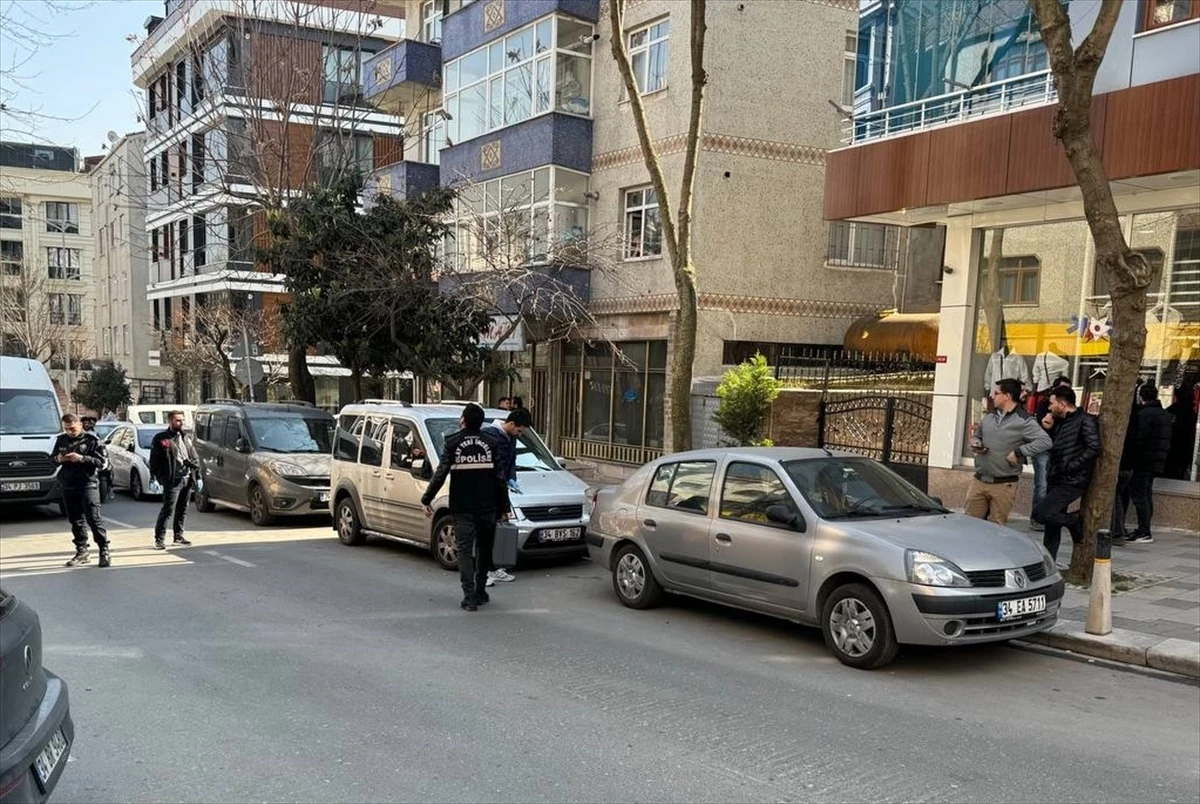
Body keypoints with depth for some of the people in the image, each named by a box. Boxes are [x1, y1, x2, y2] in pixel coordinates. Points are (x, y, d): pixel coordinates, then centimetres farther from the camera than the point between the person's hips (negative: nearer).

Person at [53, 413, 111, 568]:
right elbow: (53, 460, 21)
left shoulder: (92, 440, -4)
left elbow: (102, 461, -10)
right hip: (67, 486, 6)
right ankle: (82, 552, 17)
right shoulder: (62, 440, 12)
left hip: (87, 484, -6)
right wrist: (58, 459, -2)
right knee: (75, 520, 9)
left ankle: (104, 551, -9)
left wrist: (81, 458, -21)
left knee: (93, 518, -11)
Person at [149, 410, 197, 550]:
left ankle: (178, 535, 24)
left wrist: (193, 463, -2)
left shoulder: (185, 438, 18)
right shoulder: (161, 439, -2)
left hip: (187, 479, 7)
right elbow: (154, 460, -6)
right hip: (173, 480, -6)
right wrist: (154, 477, -13)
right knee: (168, 510, -9)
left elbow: (194, 457, 20)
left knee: (182, 510, 13)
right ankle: (159, 539, -5)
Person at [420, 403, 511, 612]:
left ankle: (470, 596, -9)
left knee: (464, 550, 0)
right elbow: (500, 477, -1)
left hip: (462, 508, -1)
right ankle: (480, 592, 21)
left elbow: (440, 475, -6)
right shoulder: (492, 442, 0)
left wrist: (426, 499, 4)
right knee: (484, 549, 16)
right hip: (487, 506, 2)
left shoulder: (453, 443, -3)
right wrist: (505, 507, 4)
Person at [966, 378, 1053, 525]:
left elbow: (1045, 441, -19)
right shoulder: (988, 418, 10)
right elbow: (977, 435, 26)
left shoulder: (1023, 421, -10)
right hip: (979, 481, 5)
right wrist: (975, 444, 2)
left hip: (1003, 485, -5)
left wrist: (1018, 452, -21)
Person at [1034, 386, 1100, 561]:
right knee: (1052, 526, 12)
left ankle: (1075, 521, 4)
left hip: (1071, 481, -9)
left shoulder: (1085, 420, -10)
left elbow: (1094, 449, -20)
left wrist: (1071, 466, -19)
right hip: (1057, 481, 9)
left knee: (1043, 513, -20)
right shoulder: (1062, 423, 18)